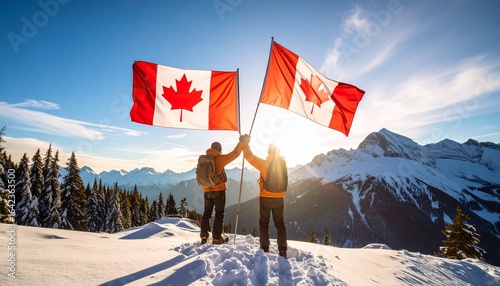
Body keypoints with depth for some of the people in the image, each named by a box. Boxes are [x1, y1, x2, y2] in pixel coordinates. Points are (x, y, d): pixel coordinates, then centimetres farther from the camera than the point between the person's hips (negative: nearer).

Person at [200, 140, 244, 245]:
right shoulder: (220, 158, -9)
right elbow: (235, 153, -8)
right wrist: (242, 142, 1)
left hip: (207, 191, 5)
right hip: (219, 190, -5)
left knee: (207, 213, 15)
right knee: (219, 214, 5)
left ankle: (204, 236, 14)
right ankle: (216, 238, 6)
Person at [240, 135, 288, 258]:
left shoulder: (263, 164, -14)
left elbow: (249, 156, -9)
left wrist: (245, 143, 1)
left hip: (265, 198, -2)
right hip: (279, 199, 2)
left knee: (263, 223, 14)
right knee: (280, 224, 15)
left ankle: (264, 248, 11)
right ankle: (282, 250, 11)